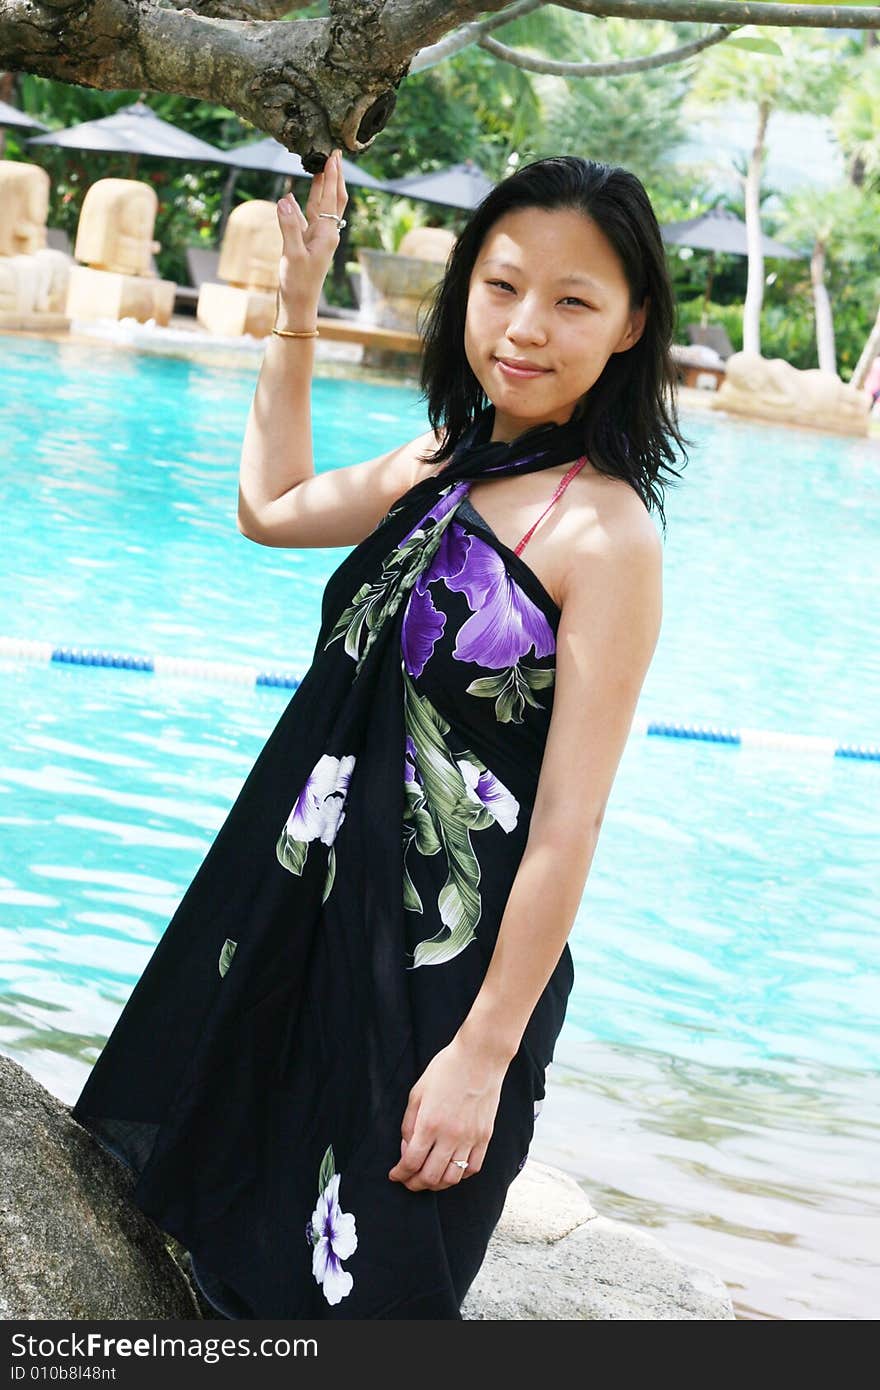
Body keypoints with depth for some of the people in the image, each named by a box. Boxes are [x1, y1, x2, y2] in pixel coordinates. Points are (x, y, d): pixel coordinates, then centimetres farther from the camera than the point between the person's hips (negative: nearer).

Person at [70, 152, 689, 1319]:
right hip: (313, 913, 8)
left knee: (364, 1287, 8)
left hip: (448, 961, -8)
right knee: (251, 1247, 22)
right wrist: (298, 301, 18)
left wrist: (485, 1054, -18)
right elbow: (270, 506, 23)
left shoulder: (606, 535, -19)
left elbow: (567, 827, -19)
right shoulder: (445, 467, 4)